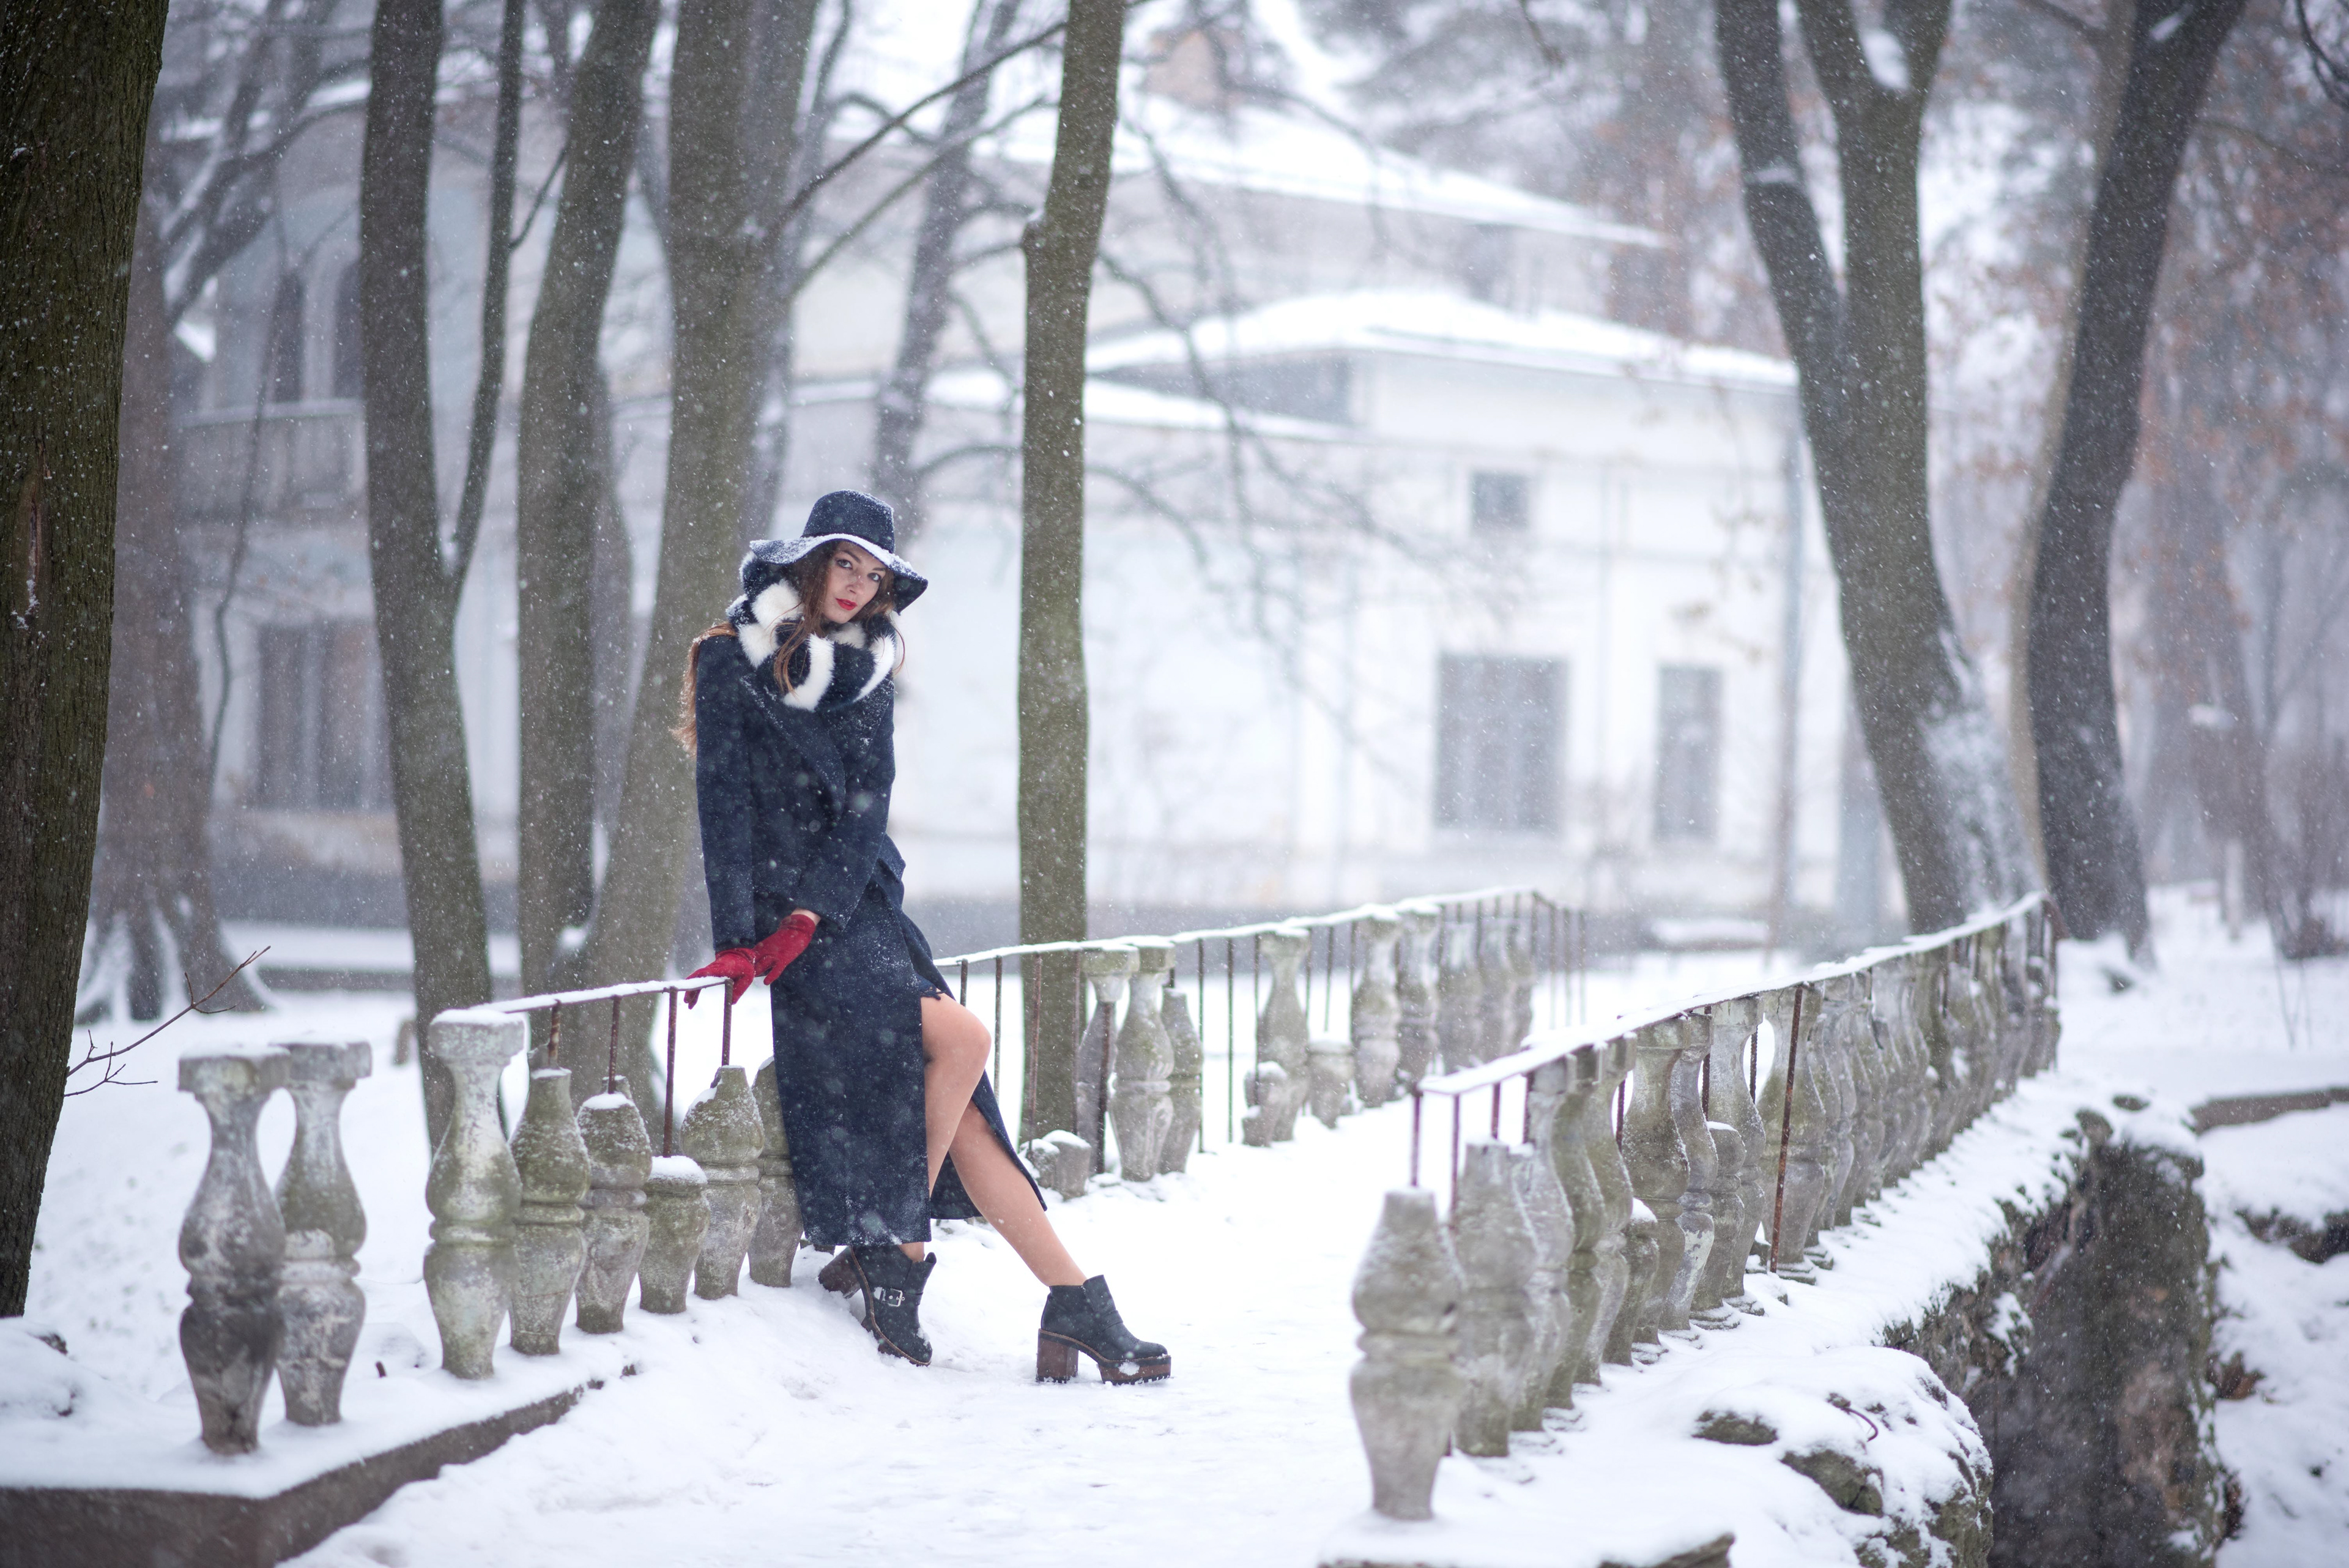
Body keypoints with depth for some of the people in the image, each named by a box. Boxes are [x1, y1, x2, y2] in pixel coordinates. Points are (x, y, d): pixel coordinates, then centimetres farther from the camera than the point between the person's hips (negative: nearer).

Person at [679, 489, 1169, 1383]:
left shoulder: (869, 675, 13)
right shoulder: (731, 663, -2)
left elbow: (867, 806, 2)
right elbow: (725, 804, -9)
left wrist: (811, 917, -13)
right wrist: (737, 940, -18)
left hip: (855, 909, 5)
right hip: (780, 921, -5)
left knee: (958, 1112, -6)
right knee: (960, 1039, -23)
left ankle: (1075, 1307, -9)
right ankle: (892, 1254, -13)